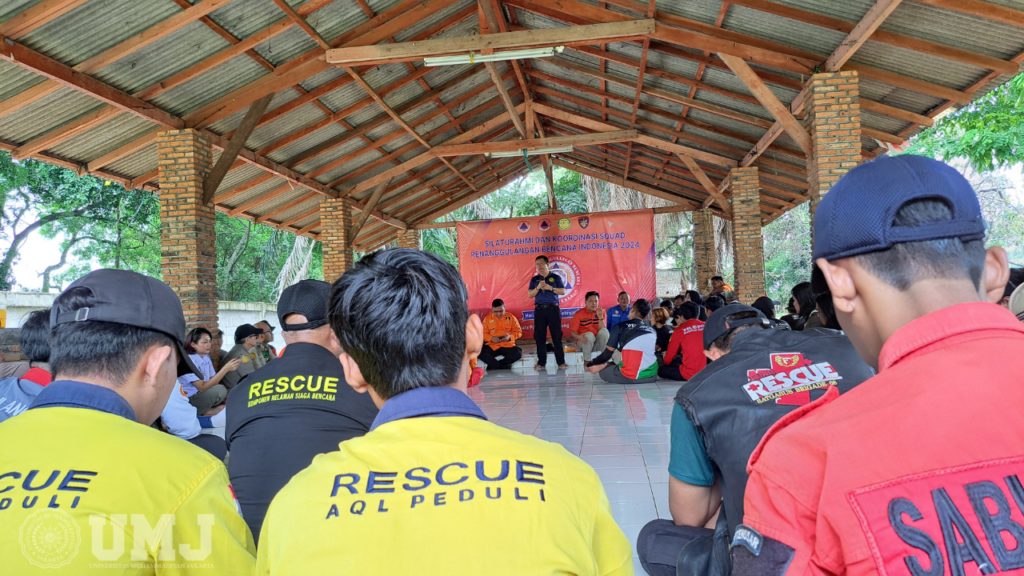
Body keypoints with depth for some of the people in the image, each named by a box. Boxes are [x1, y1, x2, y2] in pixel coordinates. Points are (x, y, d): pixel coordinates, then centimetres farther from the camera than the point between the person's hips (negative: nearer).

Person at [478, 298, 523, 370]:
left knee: (518, 353, -31)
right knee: (480, 352, -30)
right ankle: (505, 366, -19)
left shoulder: (511, 317, 5)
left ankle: (493, 365, -15)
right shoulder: (487, 319, 7)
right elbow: (483, 333, 6)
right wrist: (491, 338, -15)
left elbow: (518, 332, 5)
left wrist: (510, 337, -16)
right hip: (492, 347, 0)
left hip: (508, 346, 0)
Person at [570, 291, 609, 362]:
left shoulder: (601, 312, 1)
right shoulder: (579, 314, -6)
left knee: (604, 331, -26)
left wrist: (600, 317, -23)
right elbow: (573, 331, -7)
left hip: (597, 343, 2)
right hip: (584, 343, -2)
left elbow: (602, 329, -9)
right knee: (589, 335, -34)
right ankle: (586, 361, -23)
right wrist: (579, 337, -29)